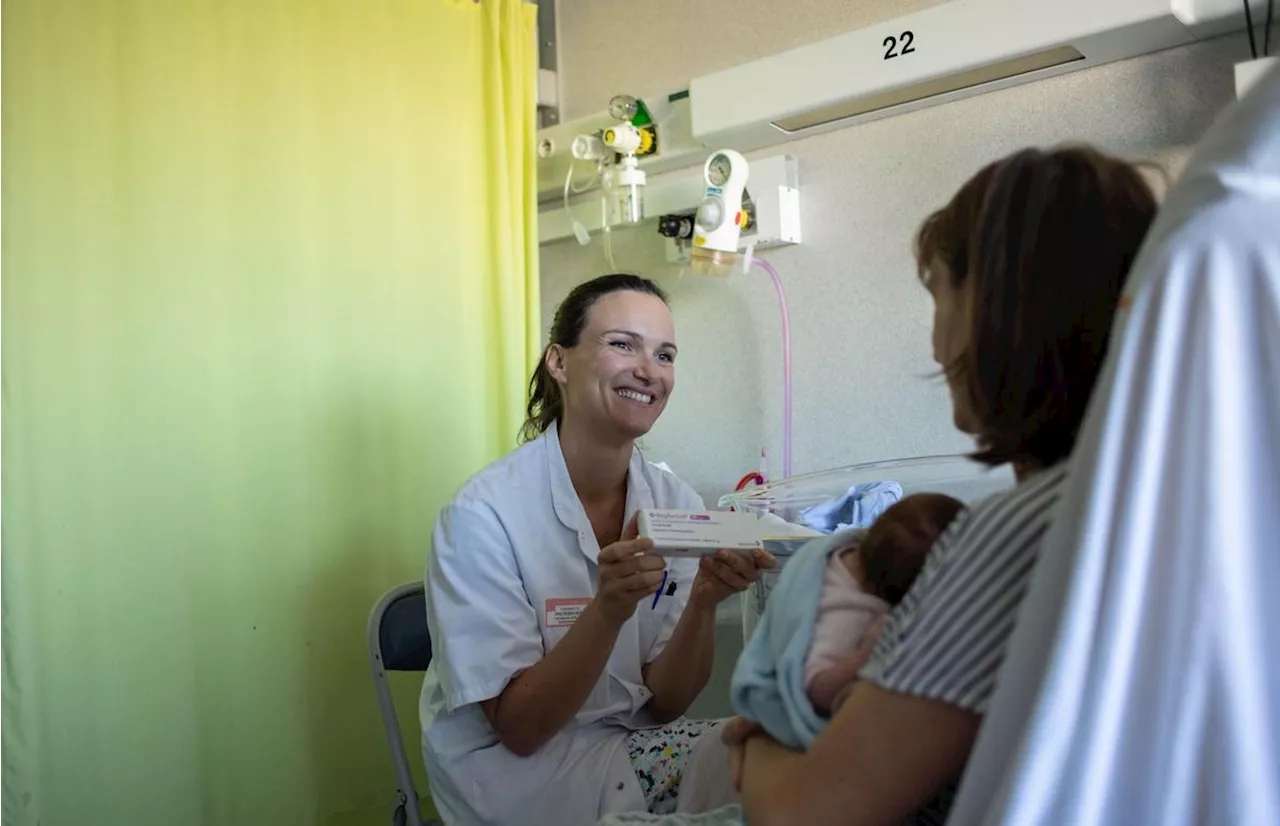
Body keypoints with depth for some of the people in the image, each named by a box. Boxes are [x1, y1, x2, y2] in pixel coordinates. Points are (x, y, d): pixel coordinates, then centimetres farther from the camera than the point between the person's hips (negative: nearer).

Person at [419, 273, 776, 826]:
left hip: (631, 744, 5)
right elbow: (520, 728, -18)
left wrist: (704, 601, -21)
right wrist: (608, 610, -32)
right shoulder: (483, 515, -19)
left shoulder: (678, 505, -4)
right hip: (513, 772, -5)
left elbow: (663, 703, -3)